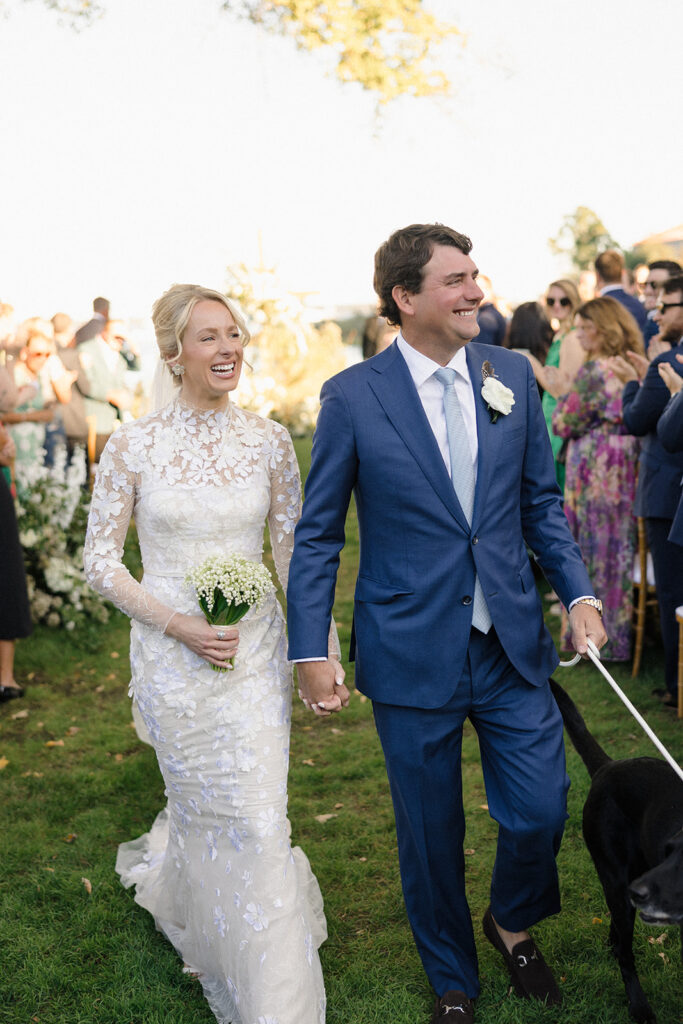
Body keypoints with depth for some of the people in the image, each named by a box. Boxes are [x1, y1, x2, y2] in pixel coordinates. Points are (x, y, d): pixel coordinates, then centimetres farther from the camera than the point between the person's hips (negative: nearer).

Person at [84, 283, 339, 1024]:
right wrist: (176, 623, -13)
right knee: (202, 811, 12)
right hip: (172, 657, -1)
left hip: (256, 652, 1)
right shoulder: (132, 446, -8)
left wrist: (323, 649, 1)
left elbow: (295, 553, 5)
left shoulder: (269, 441, -2)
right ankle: (165, 869, 50)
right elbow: (100, 559, -2)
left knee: (258, 820, 2)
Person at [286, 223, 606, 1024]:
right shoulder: (352, 396, -8)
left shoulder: (511, 375, 2)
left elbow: (541, 501, 9)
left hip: (512, 645, 3)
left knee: (541, 813, 7)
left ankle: (511, 923, 41)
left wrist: (578, 593, -3)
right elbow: (317, 535, -4)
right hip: (412, 651, -3)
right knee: (431, 835, 12)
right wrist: (310, 651, -9)